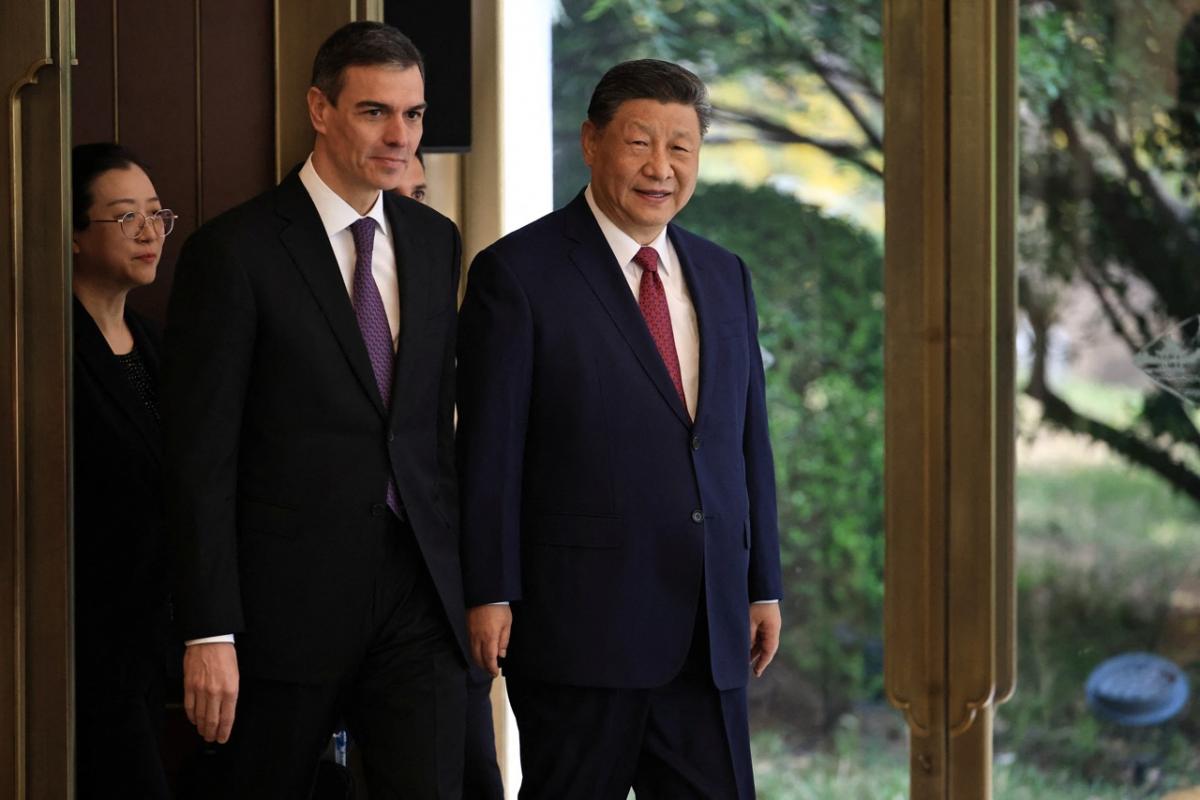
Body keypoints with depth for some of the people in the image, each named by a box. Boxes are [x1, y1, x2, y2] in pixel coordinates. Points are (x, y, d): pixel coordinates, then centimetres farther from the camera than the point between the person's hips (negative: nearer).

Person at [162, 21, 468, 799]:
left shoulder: (435, 241, 11)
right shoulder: (234, 251, -7)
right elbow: (200, 456, -10)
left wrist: (460, 574, 14)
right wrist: (209, 634, -14)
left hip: (418, 593, 4)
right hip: (288, 602, -4)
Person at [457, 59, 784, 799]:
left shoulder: (724, 276, 14)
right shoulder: (519, 273, -5)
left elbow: (749, 440, 16)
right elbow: (489, 451, -8)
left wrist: (764, 587, 13)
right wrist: (490, 596, -12)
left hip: (709, 627, 5)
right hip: (580, 621, -5)